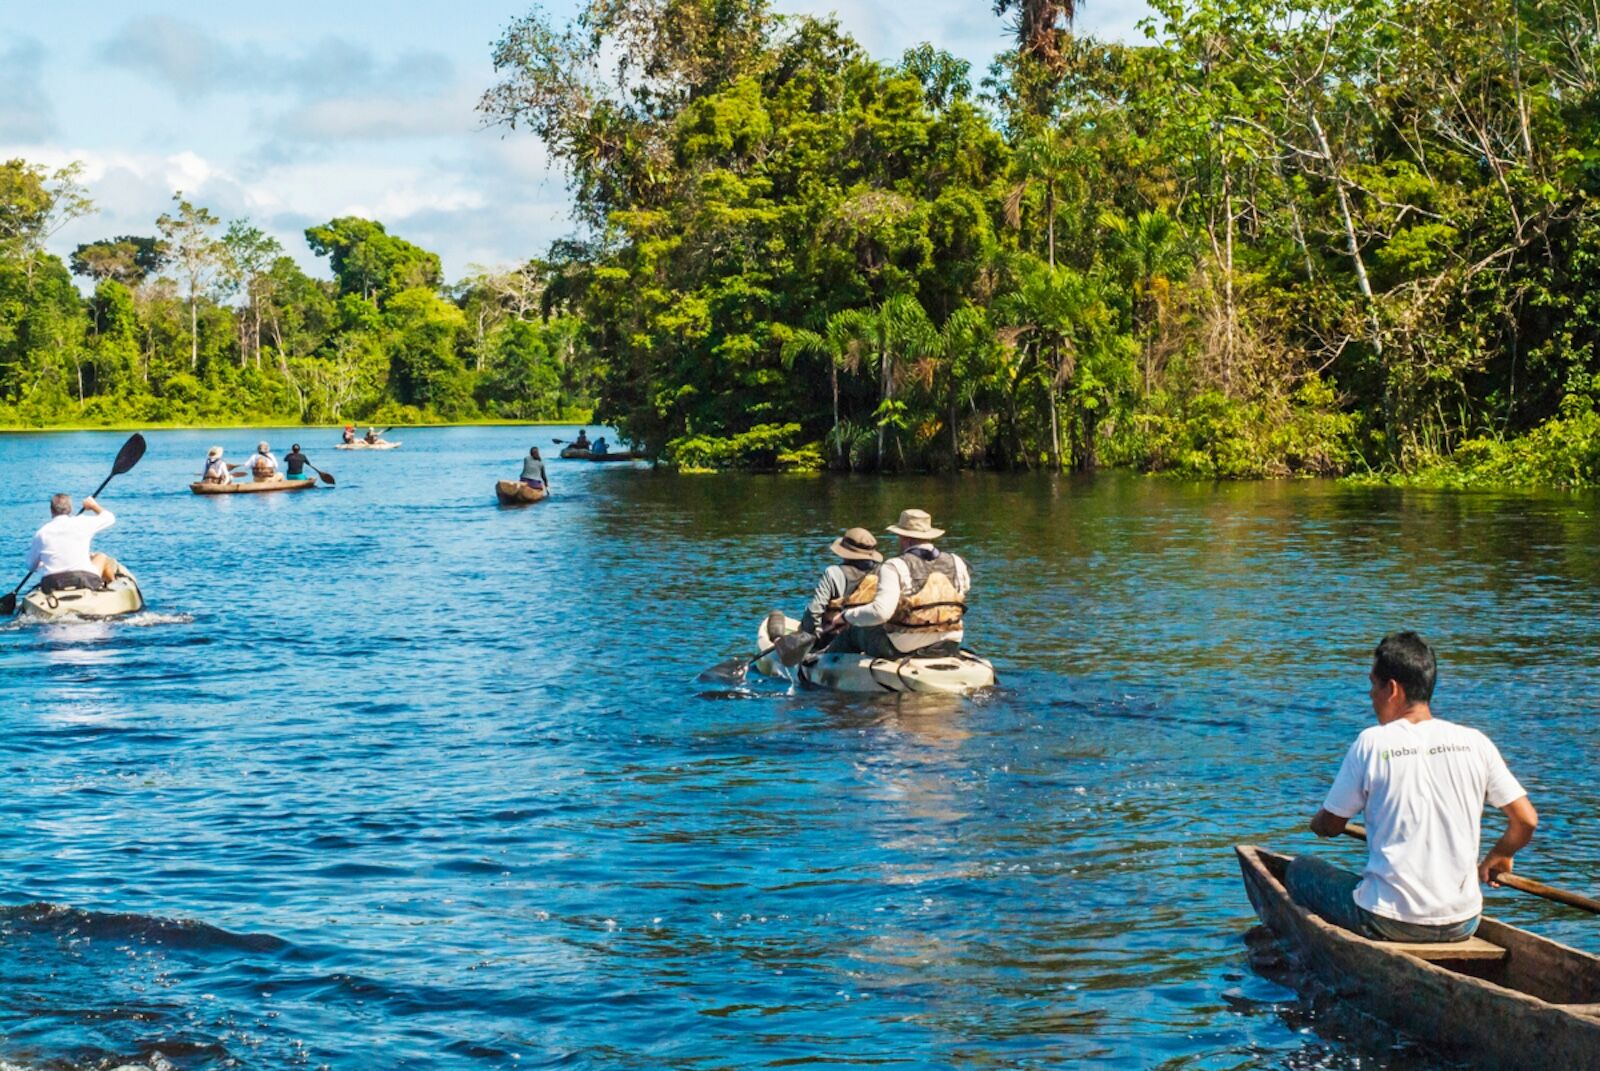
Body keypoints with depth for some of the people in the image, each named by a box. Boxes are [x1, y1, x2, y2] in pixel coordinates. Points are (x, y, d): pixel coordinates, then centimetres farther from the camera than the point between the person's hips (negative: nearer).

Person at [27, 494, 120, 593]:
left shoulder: (41, 534, 4)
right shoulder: (81, 523, -1)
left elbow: (30, 566, 14)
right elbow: (109, 517, 16)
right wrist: (94, 506, 37)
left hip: (52, 588, 2)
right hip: (85, 582, -2)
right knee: (101, 558, 27)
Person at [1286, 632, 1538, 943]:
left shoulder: (1372, 742, -8)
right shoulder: (1474, 742, 0)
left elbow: (1330, 826, 1)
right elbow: (1527, 820, 3)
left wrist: (1319, 822, 26)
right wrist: (1496, 859, 23)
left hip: (1390, 923, -5)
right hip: (1462, 926, 5)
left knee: (1301, 870, 19)